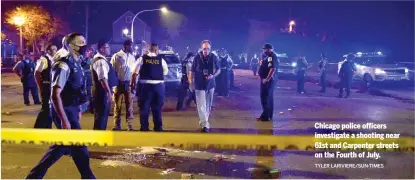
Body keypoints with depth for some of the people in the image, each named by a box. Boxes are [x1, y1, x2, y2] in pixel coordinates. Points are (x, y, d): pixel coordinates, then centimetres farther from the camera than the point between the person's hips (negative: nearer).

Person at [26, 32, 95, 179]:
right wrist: (64, 120, -26)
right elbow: (55, 95, -23)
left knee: (63, 146, 18)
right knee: (78, 146, 1)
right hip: (65, 112, -9)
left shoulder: (76, 64, 9)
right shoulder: (64, 66, -19)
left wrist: (77, 110, 21)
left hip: (71, 110, 9)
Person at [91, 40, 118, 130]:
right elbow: (103, 78, -27)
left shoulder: (101, 59, 15)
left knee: (103, 114, 18)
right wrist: (109, 92, -26)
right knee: (101, 114, -3)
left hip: (102, 91, 11)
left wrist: (109, 91, 24)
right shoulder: (100, 61, -19)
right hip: (102, 91, -11)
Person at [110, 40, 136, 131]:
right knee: (117, 104, 5)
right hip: (119, 83, -3)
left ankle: (130, 124, 10)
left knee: (129, 104, 4)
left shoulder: (132, 57, 9)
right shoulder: (116, 56, -3)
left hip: (129, 83, 3)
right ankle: (117, 125, 13)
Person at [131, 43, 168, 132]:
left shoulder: (142, 59, -1)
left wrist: (132, 84, 1)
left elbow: (135, 73, -5)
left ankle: (144, 128, 10)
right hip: (158, 86, 1)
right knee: (157, 108, 12)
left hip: (145, 86, -1)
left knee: (144, 107, 7)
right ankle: (158, 127, 17)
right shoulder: (161, 59, 1)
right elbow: (166, 72, 12)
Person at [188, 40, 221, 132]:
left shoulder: (214, 57, -5)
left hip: (210, 84, 3)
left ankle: (203, 121, 30)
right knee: (201, 106, -8)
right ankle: (205, 124, -7)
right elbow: (192, 71, -3)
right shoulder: (197, 57, -11)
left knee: (208, 105, 13)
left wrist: (213, 76, -15)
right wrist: (191, 83, -6)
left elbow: (218, 69, 4)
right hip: (200, 85, -3)